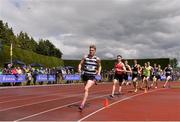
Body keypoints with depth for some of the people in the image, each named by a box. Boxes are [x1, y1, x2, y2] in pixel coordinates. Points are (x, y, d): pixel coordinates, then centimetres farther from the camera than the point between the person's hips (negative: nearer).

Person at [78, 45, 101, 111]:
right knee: (86, 89, 18)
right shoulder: (85, 57, 1)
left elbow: (99, 66, 13)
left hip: (92, 76, -3)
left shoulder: (97, 59, -3)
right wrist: (79, 69, -12)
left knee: (86, 89, -21)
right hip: (85, 75, 4)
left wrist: (99, 72, -3)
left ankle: (82, 104, -22)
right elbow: (80, 64, 8)